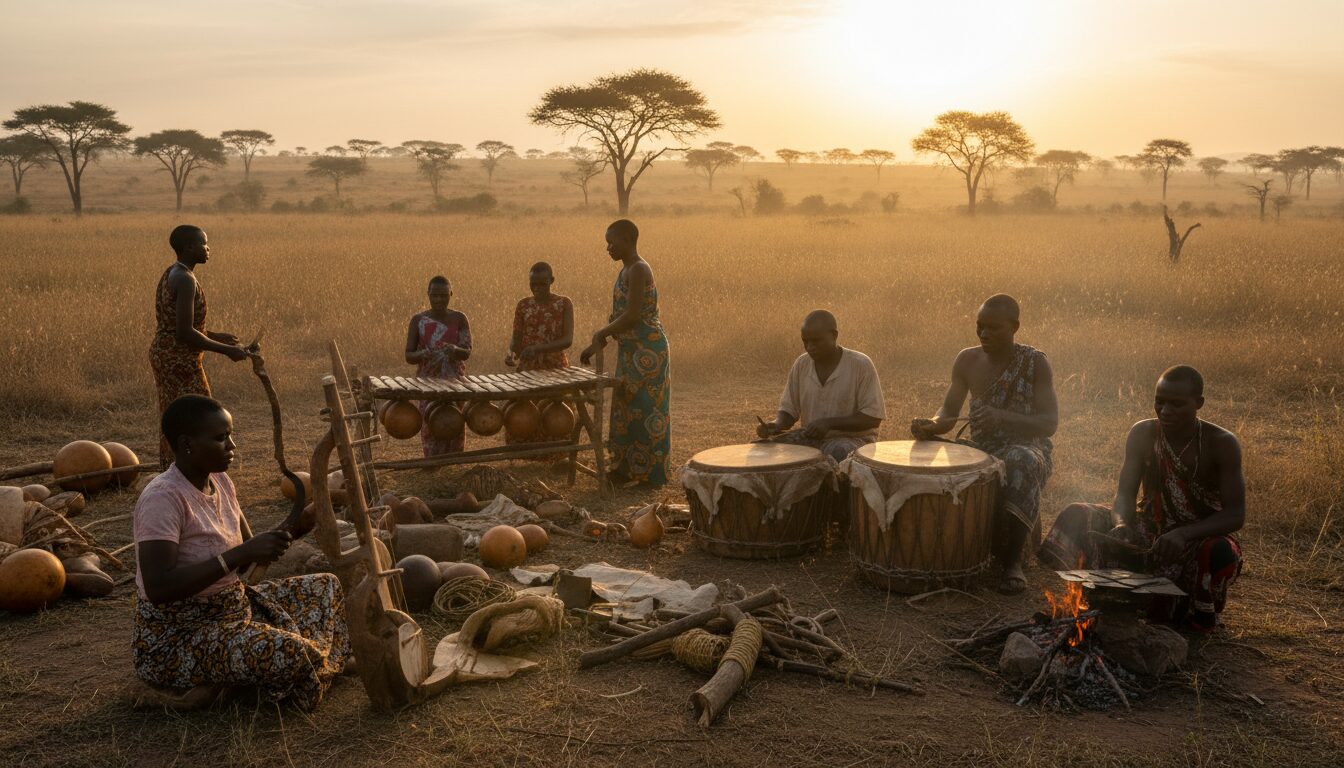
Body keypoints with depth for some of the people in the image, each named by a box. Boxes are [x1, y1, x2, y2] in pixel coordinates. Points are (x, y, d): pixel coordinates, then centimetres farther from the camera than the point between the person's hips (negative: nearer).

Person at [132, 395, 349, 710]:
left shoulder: (220, 482, 4)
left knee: (325, 587, 11)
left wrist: (290, 532, -6)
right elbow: (158, 588, -32)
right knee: (287, 653, -32)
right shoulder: (163, 497, -22)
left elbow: (240, 562, 12)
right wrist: (242, 553, -32)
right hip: (174, 638, -10)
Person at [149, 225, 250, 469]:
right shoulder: (185, 280, -19)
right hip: (180, 360, -10)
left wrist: (214, 335, 17)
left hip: (162, 355, 10)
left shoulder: (170, 275, 12)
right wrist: (226, 350, -17)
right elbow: (185, 333, -24)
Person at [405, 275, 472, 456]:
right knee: (430, 424, -3)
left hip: (455, 381, 1)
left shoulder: (459, 319, 1)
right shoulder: (418, 321, 0)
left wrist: (455, 350, -28)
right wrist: (422, 355, -24)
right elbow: (408, 356, -2)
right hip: (428, 382, -1)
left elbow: (467, 353, -5)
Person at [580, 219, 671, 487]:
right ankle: (629, 467, 23)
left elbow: (632, 317, -24)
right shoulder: (626, 270, 13)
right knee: (627, 409, 14)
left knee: (645, 409, -2)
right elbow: (618, 315, 16)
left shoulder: (639, 270, -17)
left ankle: (649, 472, 7)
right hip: (631, 352, 10)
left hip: (647, 352, -10)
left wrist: (601, 333, -13)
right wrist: (597, 344, 9)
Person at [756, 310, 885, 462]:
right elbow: (789, 410, 7)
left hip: (852, 438, -5)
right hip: (810, 437, 5)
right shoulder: (801, 364, 2)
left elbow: (873, 417, -14)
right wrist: (776, 424, -17)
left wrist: (829, 423, -24)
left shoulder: (861, 366, -13)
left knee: (838, 453, -38)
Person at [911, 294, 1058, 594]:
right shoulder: (967, 360, 3)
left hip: (1025, 448, -4)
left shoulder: (1035, 363, -9)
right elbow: (948, 414, 3)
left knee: (1020, 463, -40)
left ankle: (1013, 560, -30)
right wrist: (930, 426, -22)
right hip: (981, 449, 4)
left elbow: (1049, 423, -18)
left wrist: (1003, 417, -36)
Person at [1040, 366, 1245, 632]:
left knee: (1221, 552, -39)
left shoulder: (1222, 444, -17)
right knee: (1077, 516, -18)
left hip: (1201, 538, -3)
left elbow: (1236, 515, -21)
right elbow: (1125, 494, -8)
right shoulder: (1142, 435, -7)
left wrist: (1183, 534, -38)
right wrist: (1121, 524, -33)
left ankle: (1201, 617, -7)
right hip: (1149, 532, 3)